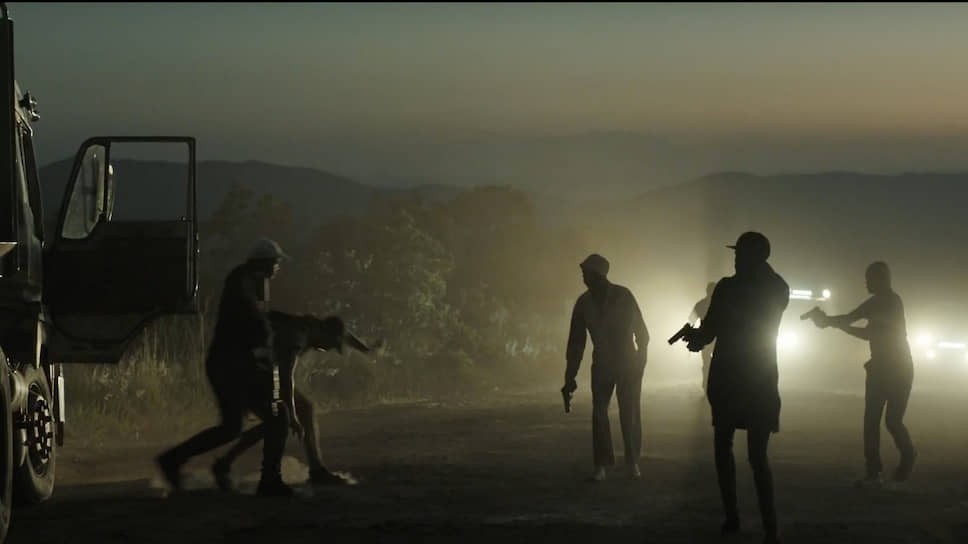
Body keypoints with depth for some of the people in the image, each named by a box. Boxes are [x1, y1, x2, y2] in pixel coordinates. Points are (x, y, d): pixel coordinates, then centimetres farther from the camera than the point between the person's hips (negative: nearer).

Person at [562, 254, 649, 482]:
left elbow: (640, 330, -6)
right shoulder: (584, 303, -6)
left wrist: (641, 358, -11)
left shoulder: (623, 296, -14)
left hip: (628, 363, -2)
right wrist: (570, 377, -3)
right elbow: (576, 341, -1)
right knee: (599, 413, -5)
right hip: (602, 364, 2)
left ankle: (633, 461, 11)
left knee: (630, 413, -2)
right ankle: (601, 464, 1)